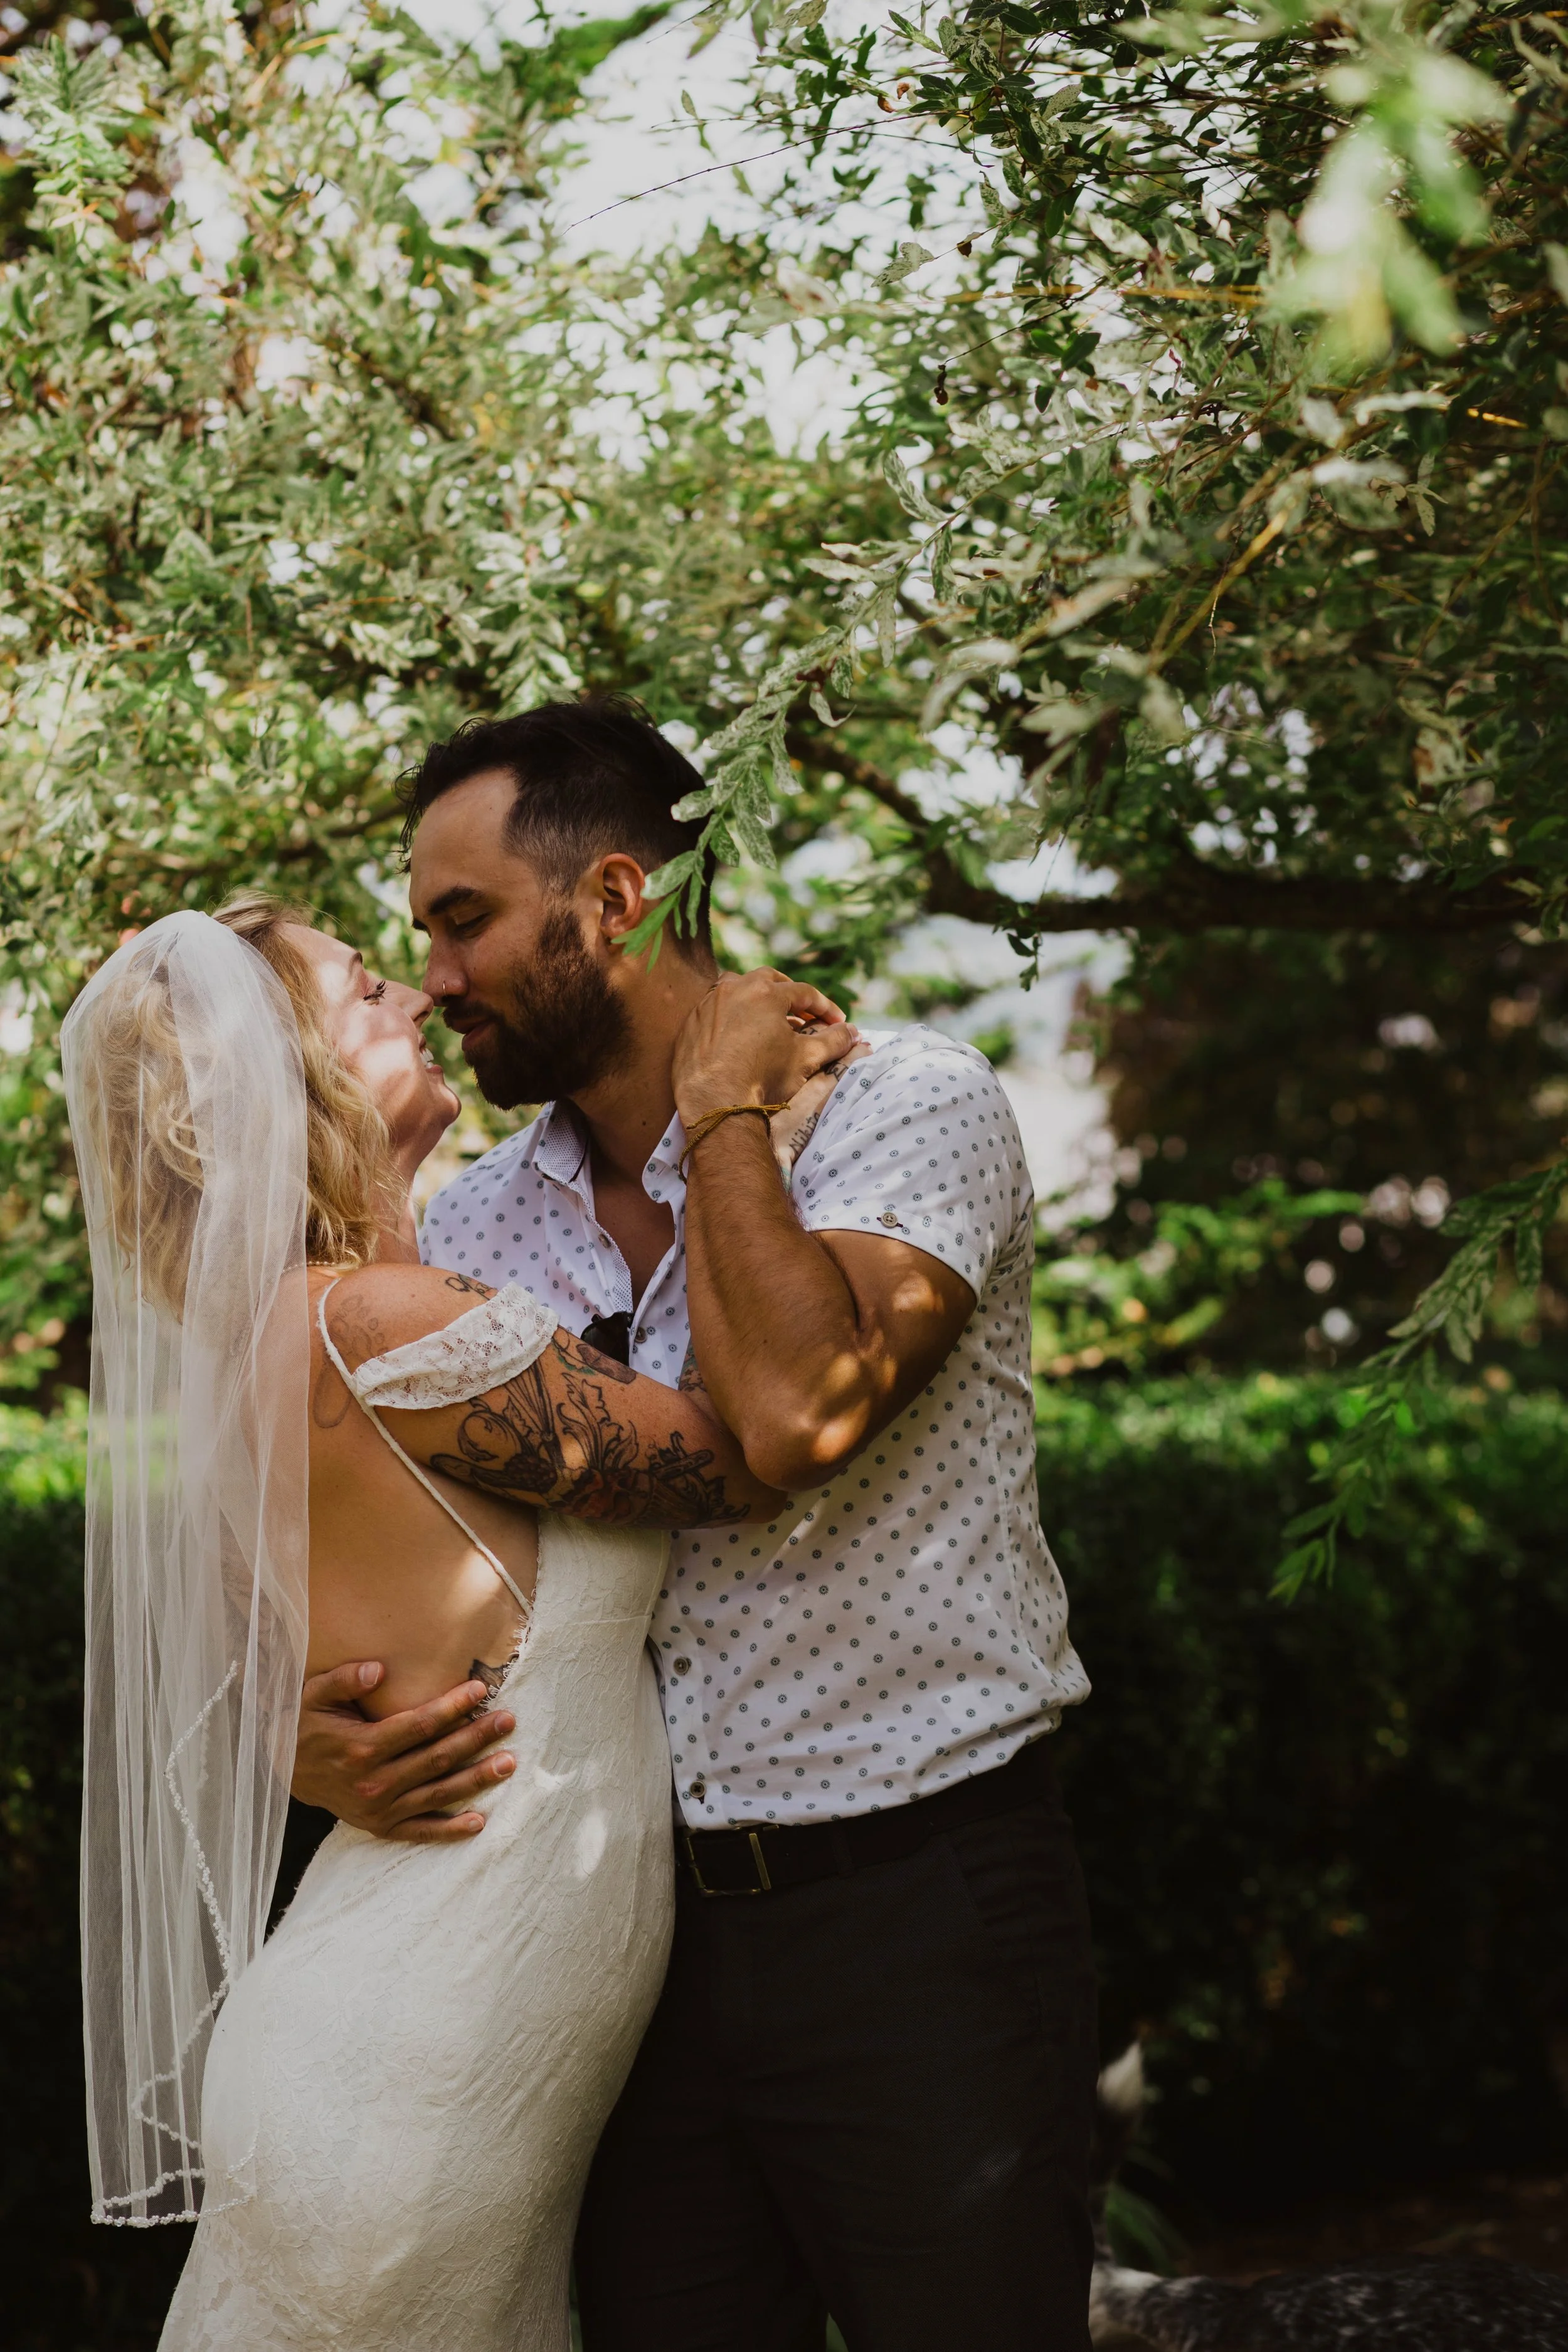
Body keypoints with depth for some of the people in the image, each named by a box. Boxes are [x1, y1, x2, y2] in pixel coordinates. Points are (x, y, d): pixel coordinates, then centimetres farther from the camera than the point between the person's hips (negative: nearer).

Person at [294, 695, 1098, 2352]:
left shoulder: (909, 1107, -9)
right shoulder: (474, 1226, 8)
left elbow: (797, 1410, -27)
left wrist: (723, 1097, -14)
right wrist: (303, 1737, -9)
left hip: (921, 1920, -5)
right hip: (644, 1927, 5)